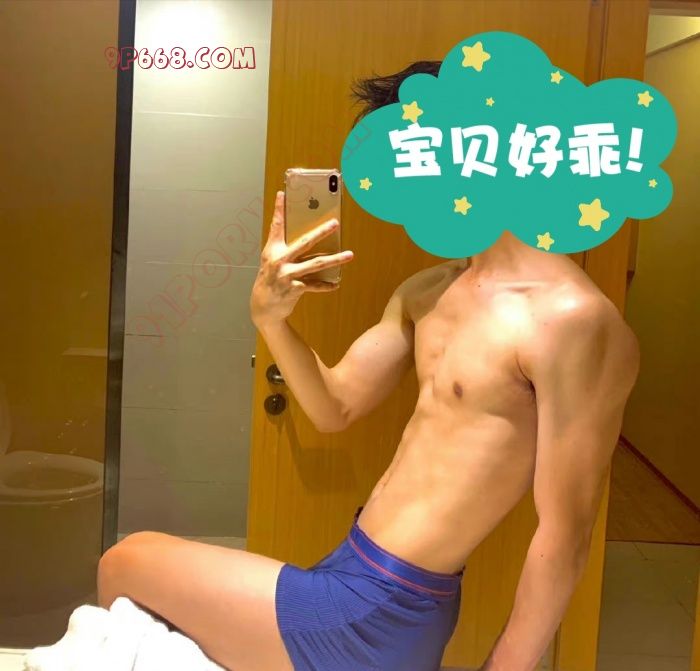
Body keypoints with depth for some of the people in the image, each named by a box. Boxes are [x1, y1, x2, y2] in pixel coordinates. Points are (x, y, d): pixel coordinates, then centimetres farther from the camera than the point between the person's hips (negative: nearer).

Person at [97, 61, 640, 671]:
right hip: (354, 578, 8)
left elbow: (564, 542, -18)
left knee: (126, 563, 6)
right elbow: (336, 407, 11)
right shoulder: (424, 293, 6)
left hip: (380, 615, -8)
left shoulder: (571, 320, -21)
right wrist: (270, 317, -7)